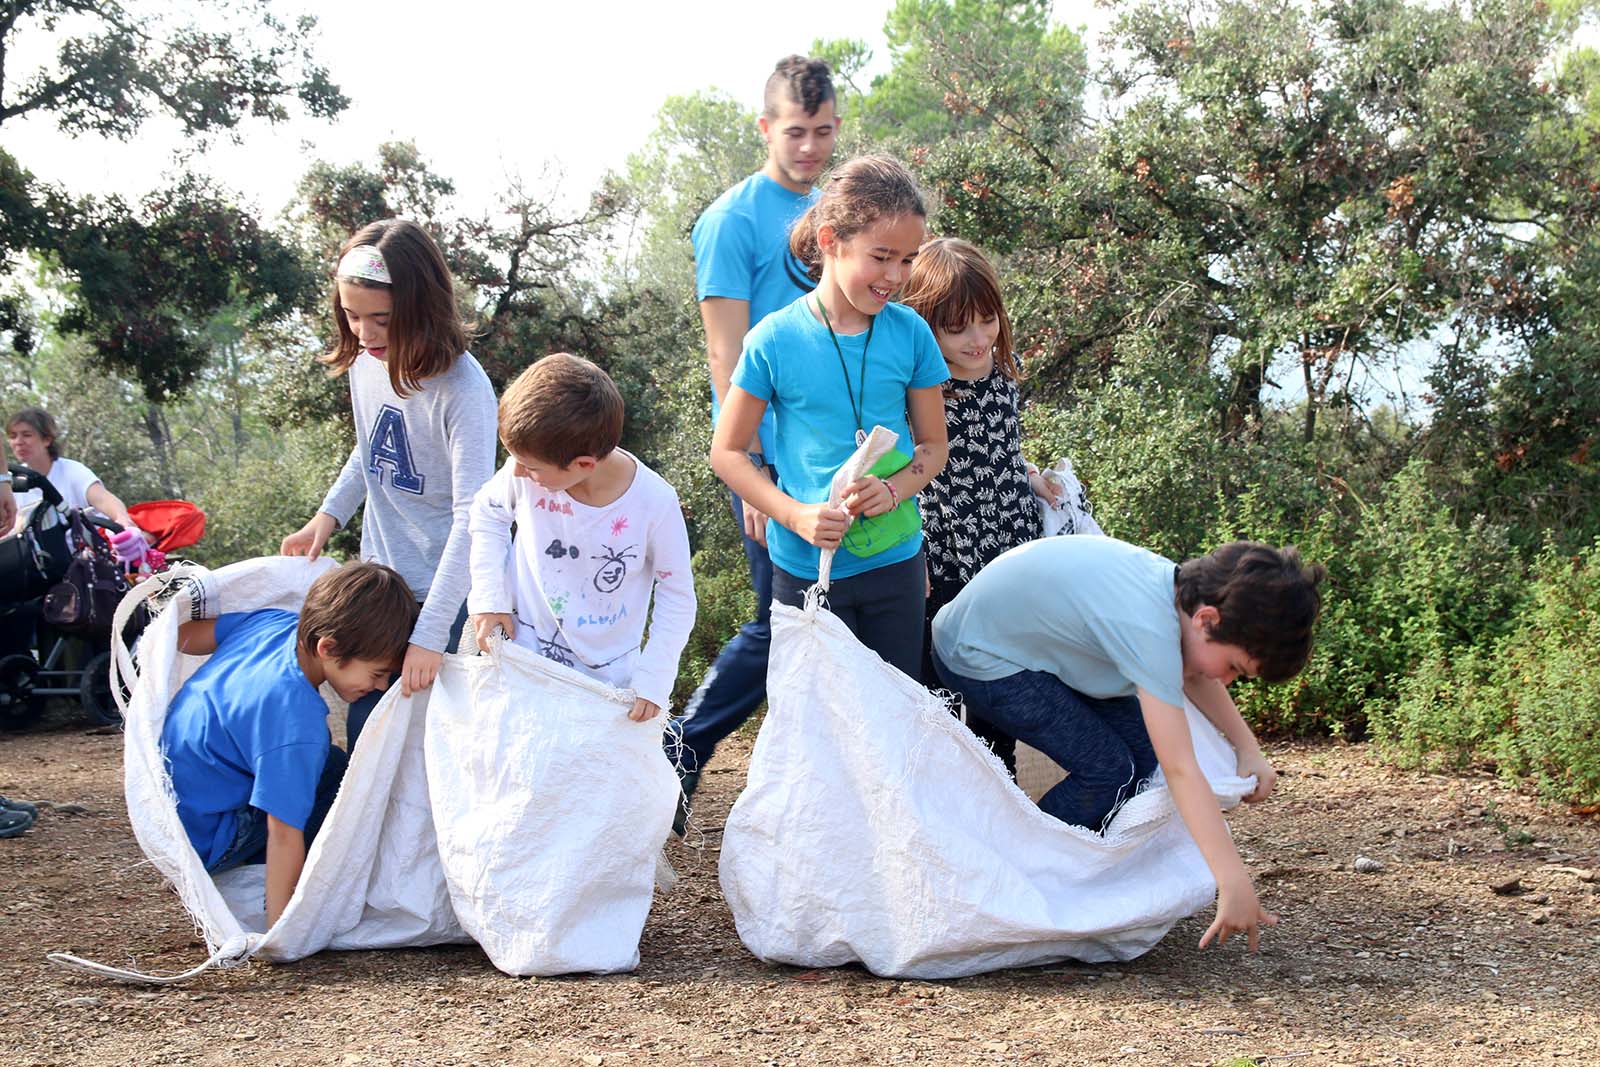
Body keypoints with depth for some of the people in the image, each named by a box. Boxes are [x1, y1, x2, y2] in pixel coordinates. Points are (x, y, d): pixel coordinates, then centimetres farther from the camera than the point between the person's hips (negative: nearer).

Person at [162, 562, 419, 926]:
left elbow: (183, 634, 5)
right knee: (337, 773, -12)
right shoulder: (297, 722, -34)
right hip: (200, 839, -9)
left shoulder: (274, 621, -10)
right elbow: (284, 835, -30)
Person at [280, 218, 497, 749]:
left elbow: (472, 518, -26)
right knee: (364, 729, 12)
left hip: (441, 593, -6)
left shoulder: (462, 389, -23)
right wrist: (328, 514, 5)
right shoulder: (363, 361, -1)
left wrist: (430, 634, -28)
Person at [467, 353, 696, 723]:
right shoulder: (527, 471, -19)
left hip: (609, 676, -1)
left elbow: (677, 598, -8)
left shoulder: (654, 503, -22)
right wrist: (489, 596, -5)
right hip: (523, 662, 1)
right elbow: (487, 513, 5)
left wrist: (653, 679, -14)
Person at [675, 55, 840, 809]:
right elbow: (727, 355, -12)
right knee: (783, 622, -3)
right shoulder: (734, 220, -9)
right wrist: (755, 471, -17)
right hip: (776, 459, -7)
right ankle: (678, 757, 11)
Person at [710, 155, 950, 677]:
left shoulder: (910, 334, -4)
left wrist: (894, 491, -16)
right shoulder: (775, 340, -12)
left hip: (896, 560, 3)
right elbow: (727, 452, -5)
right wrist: (797, 516, -18)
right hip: (807, 569, -2)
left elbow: (933, 445, 5)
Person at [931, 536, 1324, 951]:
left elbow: (1191, 674, 13)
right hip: (977, 659, -9)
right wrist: (1234, 883, -38)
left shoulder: (1182, 584, -9)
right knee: (1108, 770, -15)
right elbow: (1181, 770, -37)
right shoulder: (1149, 628, -35)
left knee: (1143, 747, -1)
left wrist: (1248, 748, 2)